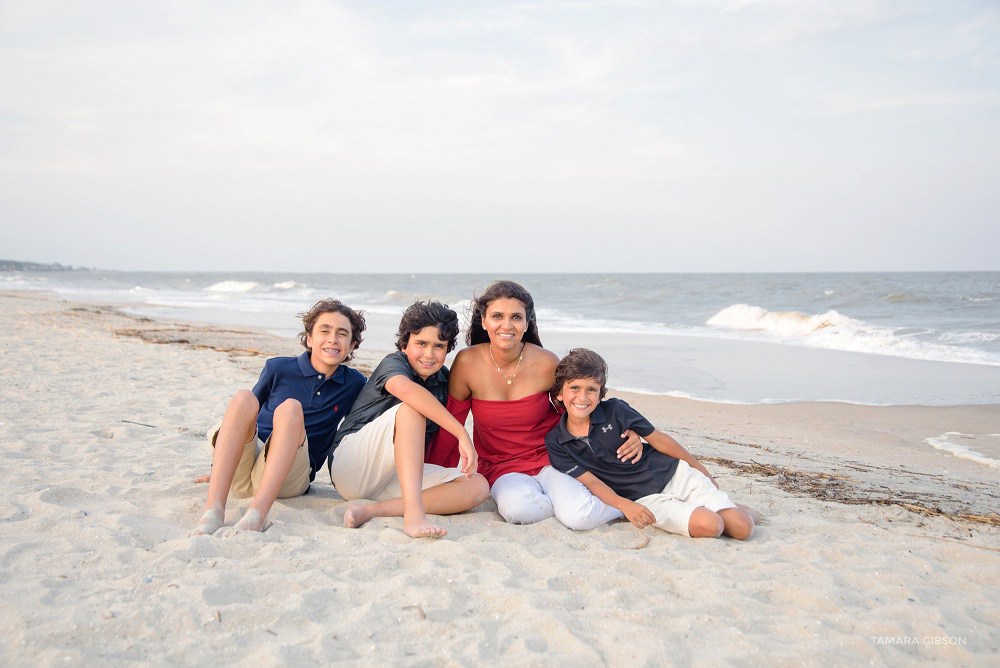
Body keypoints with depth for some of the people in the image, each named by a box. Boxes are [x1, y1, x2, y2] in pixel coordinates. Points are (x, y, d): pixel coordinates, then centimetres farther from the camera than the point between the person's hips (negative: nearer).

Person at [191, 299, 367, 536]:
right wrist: (219, 467, 22)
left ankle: (256, 514, -47)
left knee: (291, 408, -28)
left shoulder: (354, 384, 9)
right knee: (244, 398, -27)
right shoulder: (278, 368, 8)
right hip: (239, 474, 1)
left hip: (287, 478, -1)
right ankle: (213, 510, -42)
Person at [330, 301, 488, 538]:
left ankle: (372, 511, -27)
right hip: (350, 466, -6)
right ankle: (413, 513, -45)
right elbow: (406, 389, -36)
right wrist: (463, 434, -39)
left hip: (395, 478, 7)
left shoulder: (443, 378, 9)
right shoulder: (393, 362, -11)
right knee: (412, 407, -30)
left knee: (479, 485, -15)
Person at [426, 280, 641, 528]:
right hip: (500, 468, 0)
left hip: (550, 459, 0)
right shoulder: (467, 363, -12)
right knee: (518, 508, -34)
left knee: (580, 517, -28)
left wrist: (626, 434, -11)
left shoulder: (546, 363, -11)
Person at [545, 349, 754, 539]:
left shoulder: (615, 410, -8)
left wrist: (702, 470, 10)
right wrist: (625, 505, -29)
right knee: (708, 526, -27)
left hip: (674, 474, 1)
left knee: (742, 527, -12)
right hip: (644, 499, -1)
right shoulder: (555, 443, -6)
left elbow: (659, 440, 1)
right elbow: (591, 482, -10)